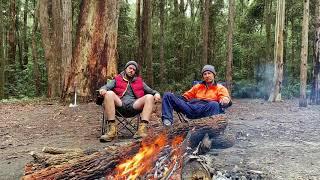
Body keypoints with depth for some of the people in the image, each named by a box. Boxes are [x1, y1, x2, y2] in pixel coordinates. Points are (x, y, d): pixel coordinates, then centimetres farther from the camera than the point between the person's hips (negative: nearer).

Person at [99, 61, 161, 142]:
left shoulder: (139, 82, 27)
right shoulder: (117, 80, 22)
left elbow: (150, 90, 20)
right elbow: (106, 86, 7)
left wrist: (156, 93, -4)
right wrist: (103, 89, -18)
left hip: (134, 106, 1)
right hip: (120, 105, -1)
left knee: (149, 97, -22)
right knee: (109, 94, -28)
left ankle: (142, 130, -36)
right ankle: (112, 130, -34)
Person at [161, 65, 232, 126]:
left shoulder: (220, 88, 19)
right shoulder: (198, 86, 31)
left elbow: (225, 98, 3)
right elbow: (186, 96, 29)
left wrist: (226, 100, -23)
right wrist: (174, 98, 10)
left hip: (206, 109, -3)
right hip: (190, 108, 4)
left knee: (214, 104, -39)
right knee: (167, 95, -11)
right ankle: (167, 121, -29)